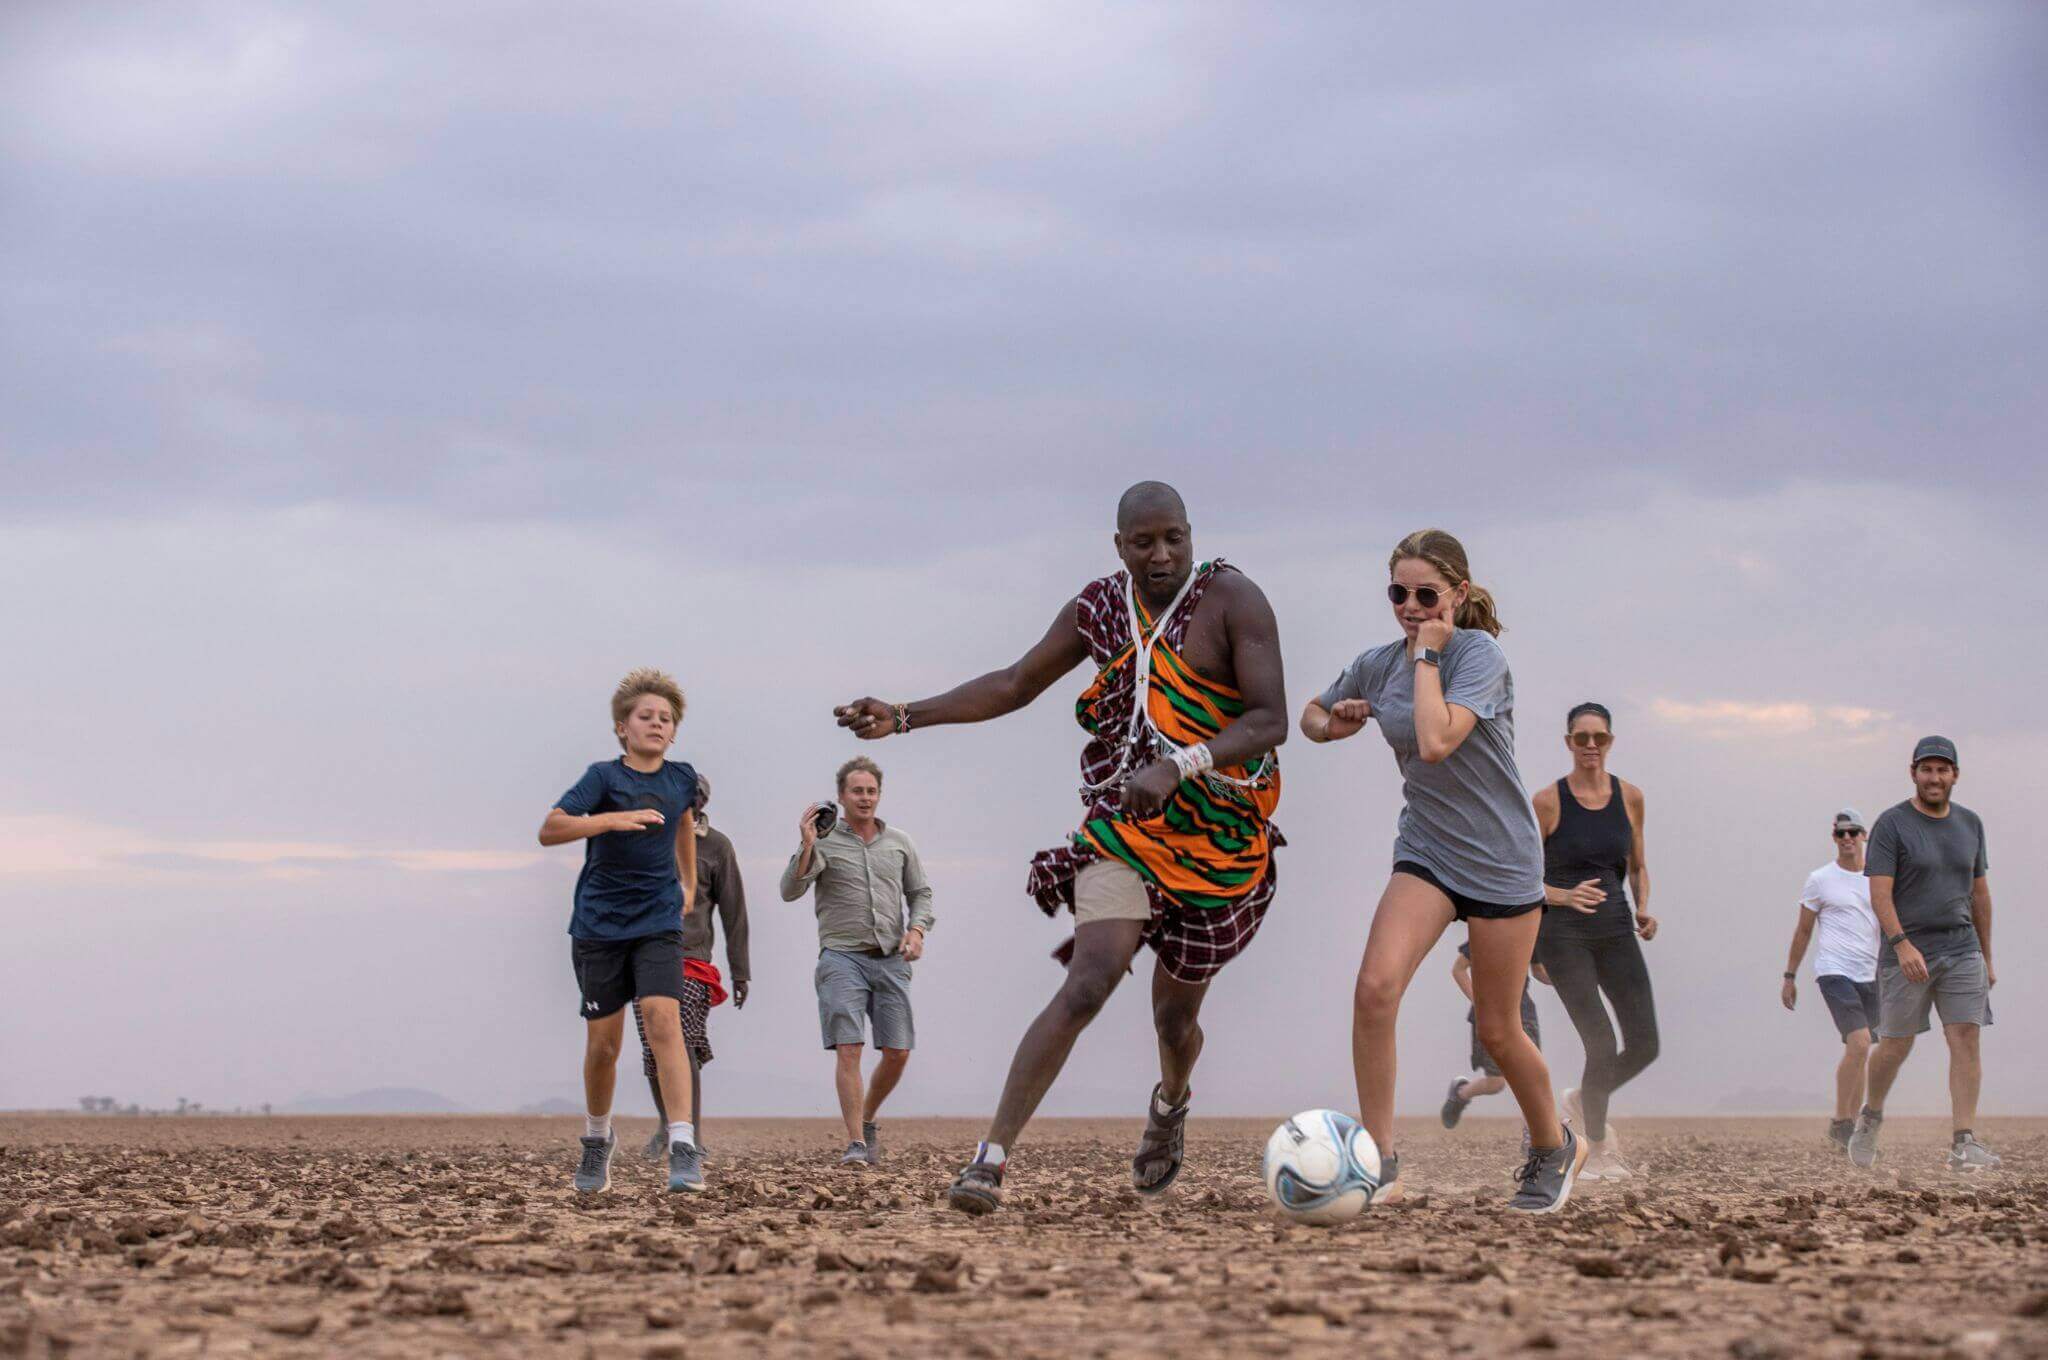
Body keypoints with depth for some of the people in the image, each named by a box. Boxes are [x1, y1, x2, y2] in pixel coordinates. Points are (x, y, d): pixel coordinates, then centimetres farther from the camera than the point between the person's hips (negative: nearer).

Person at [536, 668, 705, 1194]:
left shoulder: (682, 778, 4)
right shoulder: (604, 777, -9)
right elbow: (549, 829, -23)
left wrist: (690, 883, 31)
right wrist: (613, 819, -34)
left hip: (659, 923, 1)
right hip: (599, 924, -1)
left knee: (663, 1021, -18)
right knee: (603, 1042, 5)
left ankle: (684, 1149, -23)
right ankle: (597, 1140, 30)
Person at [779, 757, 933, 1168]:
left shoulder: (899, 842, 12)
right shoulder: (824, 841, 0)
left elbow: (920, 893, 17)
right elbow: (790, 891, -10)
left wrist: (917, 930, -1)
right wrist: (807, 846, -24)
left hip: (891, 960, 4)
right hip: (843, 956, -4)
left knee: (898, 1053, 1)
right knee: (848, 1050, -14)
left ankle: (868, 1119, 26)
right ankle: (856, 1144, -13)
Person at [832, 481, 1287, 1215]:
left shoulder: (1233, 599, -12)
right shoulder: (1099, 607, 2)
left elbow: (1271, 721, -19)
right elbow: (1016, 684, 14)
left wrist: (1178, 768, -33)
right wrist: (905, 716, 7)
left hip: (1221, 844, -1)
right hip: (1124, 827, 1)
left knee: (1174, 1017, 13)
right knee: (1087, 985, -20)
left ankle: (1170, 1102, 51)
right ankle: (989, 1161, -21)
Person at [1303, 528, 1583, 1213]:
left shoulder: (1479, 654, -17)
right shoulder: (1376, 665, 0)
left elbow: (1435, 742, -32)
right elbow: (1313, 713, 19)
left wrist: (1427, 655, -23)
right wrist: (1331, 724, -4)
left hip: (1501, 862, -4)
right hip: (1425, 851, 4)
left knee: (1497, 1030, 5)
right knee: (1376, 986, -21)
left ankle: (1555, 1146, 33)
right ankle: (1380, 1158, -13)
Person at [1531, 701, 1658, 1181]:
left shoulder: (1630, 797, 7)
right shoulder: (1548, 801, -5)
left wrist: (1643, 908, 0)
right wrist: (1563, 895, -18)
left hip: (1616, 930, 4)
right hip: (1564, 933, -4)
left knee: (1645, 1046, -2)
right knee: (1603, 1046, -13)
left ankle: (1583, 1099, 29)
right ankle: (1597, 1151, 7)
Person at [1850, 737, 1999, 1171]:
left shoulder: (1969, 823, 10)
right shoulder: (1892, 824, -6)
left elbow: (1980, 892, 17)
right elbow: (1879, 893, -13)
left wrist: (1987, 957, 18)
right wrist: (1902, 944, -26)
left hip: (1962, 951, 4)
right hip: (1906, 954, -4)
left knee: (1966, 1039, -9)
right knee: (1895, 1046, 3)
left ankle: (1963, 1144, -11)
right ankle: (1870, 1116, 31)